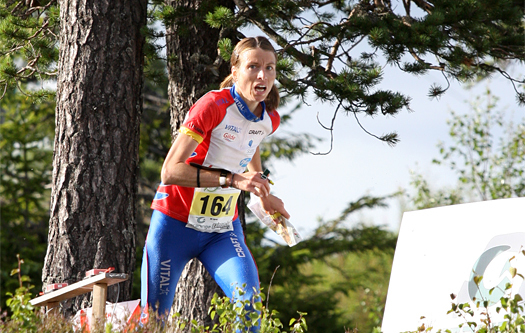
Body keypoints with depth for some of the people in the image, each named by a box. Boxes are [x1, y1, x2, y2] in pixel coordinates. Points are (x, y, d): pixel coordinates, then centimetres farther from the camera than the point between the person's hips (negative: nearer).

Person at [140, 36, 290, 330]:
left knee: (249, 299, -22)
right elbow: (170, 171, -29)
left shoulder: (270, 120, -1)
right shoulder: (213, 106, -21)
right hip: (177, 225, -4)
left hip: (224, 230, 4)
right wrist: (232, 180, -34)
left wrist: (264, 195, 24)